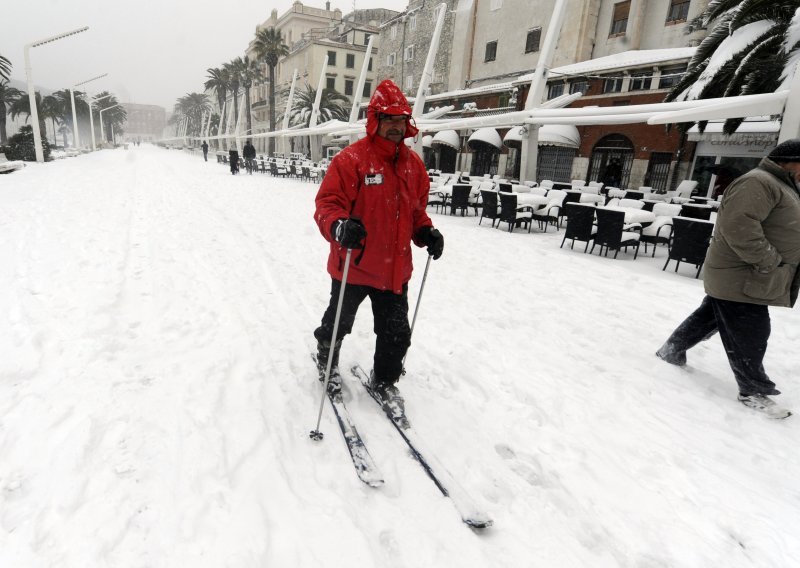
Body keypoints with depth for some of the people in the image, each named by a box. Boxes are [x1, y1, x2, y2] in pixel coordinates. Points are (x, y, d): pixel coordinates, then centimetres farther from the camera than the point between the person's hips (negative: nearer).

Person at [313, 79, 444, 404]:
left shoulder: (413, 163, 6)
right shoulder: (351, 159, -14)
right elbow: (328, 203, -18)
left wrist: (425, 232, -2)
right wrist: (339, 226, -38)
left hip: (395, 268, 5)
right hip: (353, 265, -4)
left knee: (396, 333, 12)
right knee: (340, 322, 19)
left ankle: (384, 381, 37)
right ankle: (327, 357, 52)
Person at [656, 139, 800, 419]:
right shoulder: (758, 183, -17)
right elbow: (738, 226, -30)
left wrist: (770, 264, 16)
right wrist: (769, 262, -23)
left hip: (748, 277, 11)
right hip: (741, 278, -11)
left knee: (709, 318, 18)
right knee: (748, 337, 0)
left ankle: (671, 351, 31)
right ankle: (754, 390, 12)